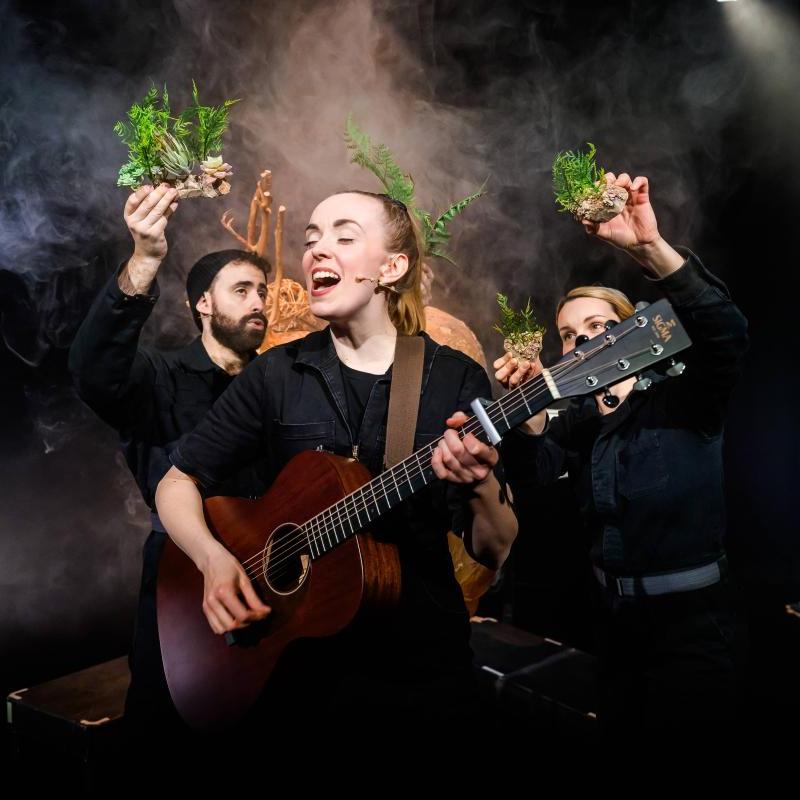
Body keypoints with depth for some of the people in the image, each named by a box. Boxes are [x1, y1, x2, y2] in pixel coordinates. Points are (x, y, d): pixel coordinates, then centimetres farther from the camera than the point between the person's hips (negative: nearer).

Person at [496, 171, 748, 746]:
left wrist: (649, 246, -43)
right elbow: (532, 473, -16)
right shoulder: (578, 423, 4)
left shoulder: (683, 401, -10)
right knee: (623, 740, 19)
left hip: (695, 622, -5)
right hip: (617, 623, 5)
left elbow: (725, 334, -31)